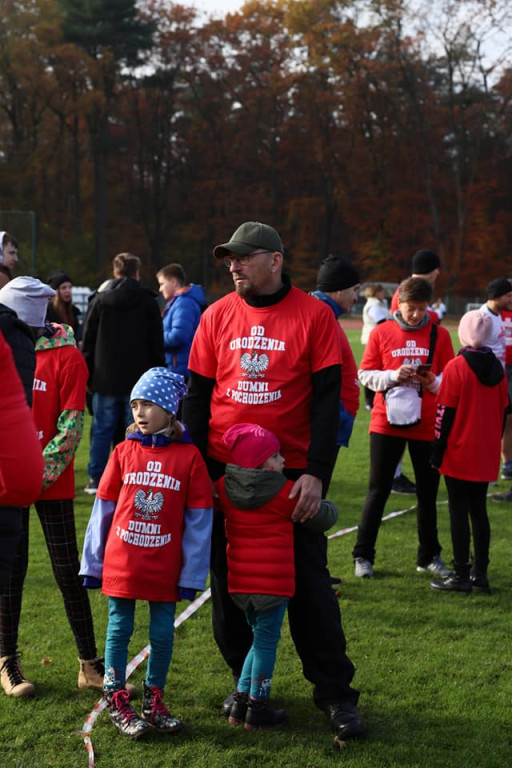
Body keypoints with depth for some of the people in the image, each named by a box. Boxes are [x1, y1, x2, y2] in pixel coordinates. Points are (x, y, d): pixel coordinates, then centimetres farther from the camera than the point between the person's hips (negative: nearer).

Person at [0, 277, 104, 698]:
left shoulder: (66, 357, -7)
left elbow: (71, 426, -9)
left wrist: (42, 473, -16)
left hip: (53, 484, -3)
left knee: (69, 571, 2)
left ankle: (90, 665, 10)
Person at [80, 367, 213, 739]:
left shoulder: (189, 456, -7)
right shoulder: (124, 451, -1)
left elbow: (199, 520, -4)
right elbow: (103, 508, 4)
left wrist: (192, 575, -5)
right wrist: (92, 561, 5)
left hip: (165, 567, -1)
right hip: (121, 565, 1)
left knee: (163, 633, 8)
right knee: (119, 631, 8)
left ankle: (154, 701, 24)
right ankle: (117, 702, 19)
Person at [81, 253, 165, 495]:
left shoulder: (100, 300, 2)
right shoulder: (147, 301, -1)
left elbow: (88, 342, 4)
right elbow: (156, 343, -1)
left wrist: (87, 375, 9)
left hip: (105, 378, 1)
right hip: (137, 379, -1)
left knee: (102, 429, 6)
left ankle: (96, 479, 7)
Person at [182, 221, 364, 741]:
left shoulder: (314, 316, -4)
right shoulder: (217, 316, 4)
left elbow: (326, 399, -6)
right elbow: (198, 395, 7)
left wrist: (316, 473, -14)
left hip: (291, 473, -3)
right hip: (224, 471, 3)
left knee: (308, 582, -1)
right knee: (228, 582, 8)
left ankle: (335, 693, 9)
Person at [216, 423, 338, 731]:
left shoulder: (223, 488, 0)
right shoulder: (287, 492, -10)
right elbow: (325, 518, 0)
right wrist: (327, 506, 22)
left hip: (238, 581, 5)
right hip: (274, 582, -5)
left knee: (262, 638, 21)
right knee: (266, 640, 4)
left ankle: (241, 700, 20)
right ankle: (257, 709, 9)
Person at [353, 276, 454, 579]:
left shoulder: (439, 335, 3)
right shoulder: (381, 332, 0)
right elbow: (366, 374, 1)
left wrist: (434, 382, -15)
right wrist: (393, 376, -16)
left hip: (427, 426, 2)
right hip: (387, 423, -1)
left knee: (428, 492, 9)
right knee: (378, 490, 3)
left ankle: (429, 556, 22)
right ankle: (363, 556, 11)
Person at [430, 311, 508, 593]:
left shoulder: (456, 367, -13)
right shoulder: (497, 368, 4)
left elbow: (445, 412, -12)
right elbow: (503, 410, 10)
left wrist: (437, 450, -5)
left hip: (459, 453, -6)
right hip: (487, 455, 6)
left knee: (459, 512, 0)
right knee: (479, 510, 13)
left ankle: (461, 576, 3)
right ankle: (480, 573, 16)